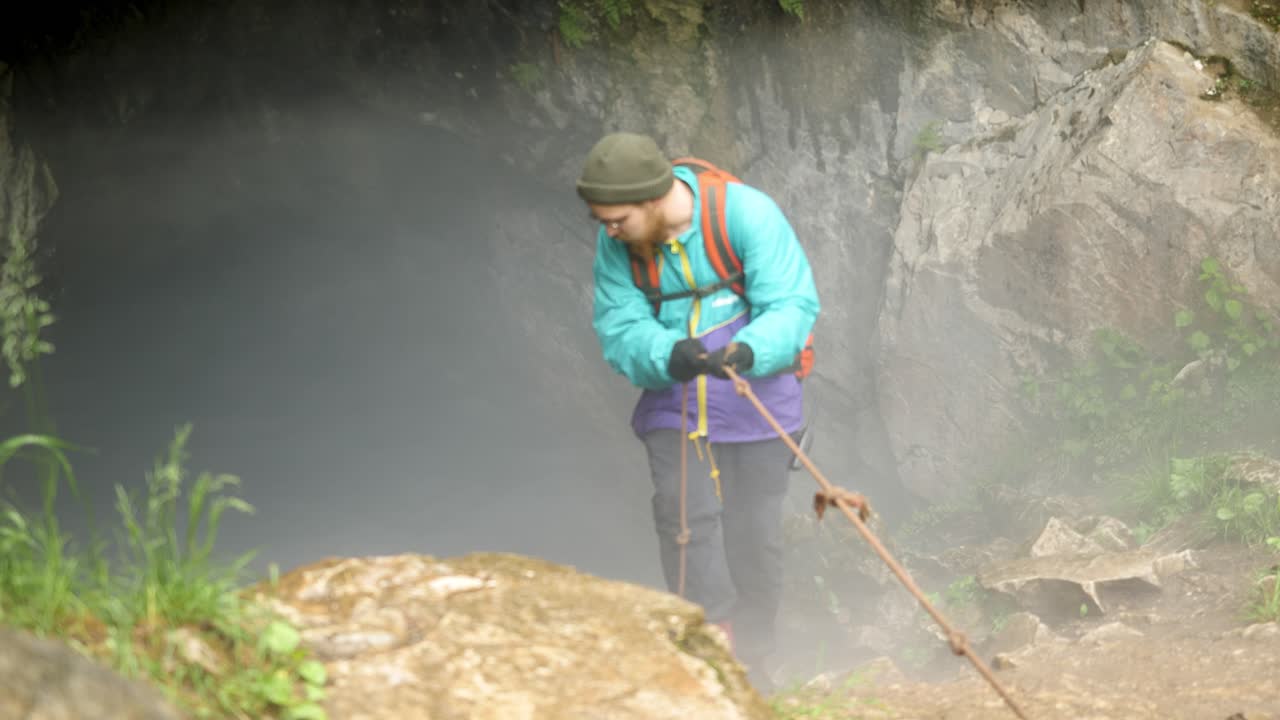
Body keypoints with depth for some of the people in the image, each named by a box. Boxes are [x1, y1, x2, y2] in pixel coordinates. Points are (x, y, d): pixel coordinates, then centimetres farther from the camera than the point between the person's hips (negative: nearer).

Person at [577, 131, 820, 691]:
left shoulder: (746, 215, -20)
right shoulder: (616, 244, -8)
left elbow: (793, 306, -23)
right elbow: (619, 330, -12)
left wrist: (747, 352, -42)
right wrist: (669, 355, -34)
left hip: (756, 400, -2)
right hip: (673, 403, 2)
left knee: (753, 538, 4)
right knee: (686, 521, -16)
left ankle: (756, 676, 21)